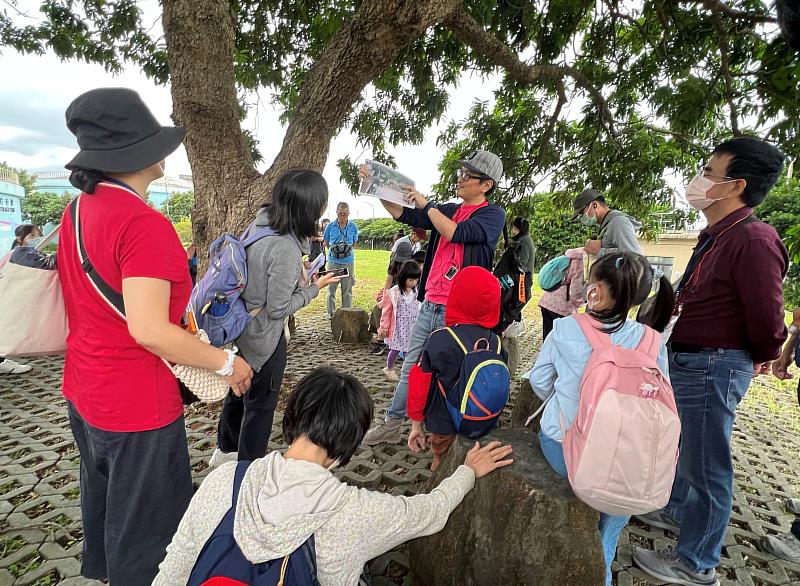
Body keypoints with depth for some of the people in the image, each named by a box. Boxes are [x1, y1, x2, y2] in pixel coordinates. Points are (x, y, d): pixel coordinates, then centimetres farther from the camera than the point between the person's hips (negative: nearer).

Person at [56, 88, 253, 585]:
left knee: (102, 502, 31)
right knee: (144, 529, 12)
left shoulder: (79, 210, 3)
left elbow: (87, 303, 12)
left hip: (84, 393, 9)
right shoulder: (145, 224, -26)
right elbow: (149, 329, -30)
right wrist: (227, 362, -19)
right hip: (136, 408, -9)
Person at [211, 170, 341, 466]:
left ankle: (226, 451, 49)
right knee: (261, 403, 12)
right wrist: (314, 288, -13)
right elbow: (278, 309, -24)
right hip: (264, 337, -9)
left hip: (242, 325, 9)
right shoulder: (286, 249, -30)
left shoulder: (261, 222, -4)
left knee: (239, 389, 27)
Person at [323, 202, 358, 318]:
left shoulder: (353, 227, 2)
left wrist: (348, 250, 5)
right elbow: (325, 243, 10)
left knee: (347, 288, 6)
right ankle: (331, 313, 14)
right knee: (331, 287, 3)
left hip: (348, 261, 1)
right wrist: (333, 249, 0)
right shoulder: (330, 226, -1)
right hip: (333, 261, -1)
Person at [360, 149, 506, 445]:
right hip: (430, 304, 7)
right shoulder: (449, 210, 15)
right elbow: (403, 214, 13)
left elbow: (456, 233, -19)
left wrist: (425, 203, -8)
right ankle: (391, 424, 25)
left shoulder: (493, 214, -3)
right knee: (411, 366, 13)